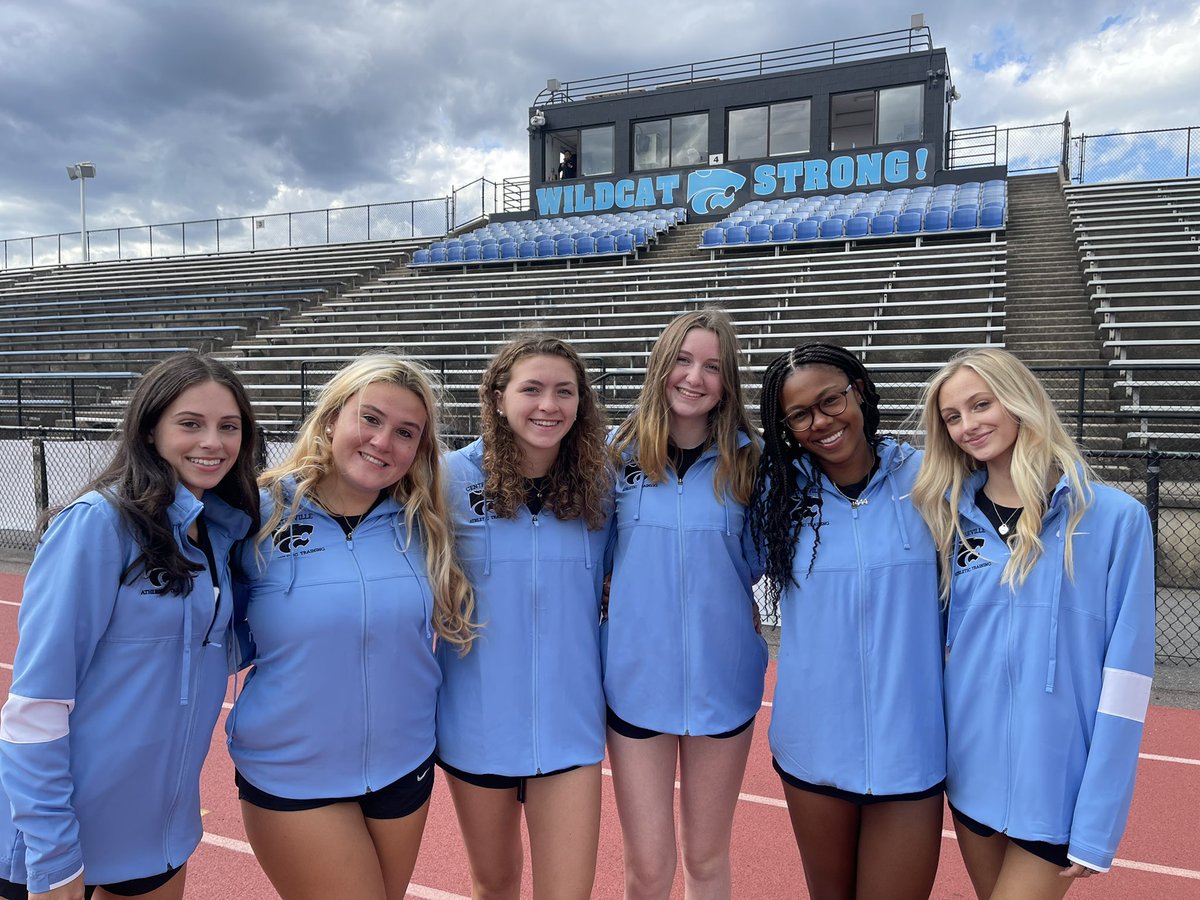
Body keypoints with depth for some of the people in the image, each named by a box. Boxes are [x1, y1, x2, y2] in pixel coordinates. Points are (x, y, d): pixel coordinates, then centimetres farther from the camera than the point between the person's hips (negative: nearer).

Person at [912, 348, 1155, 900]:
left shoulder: (1115, 518, -11)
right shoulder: (951, 517, 1)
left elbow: (1126, 672, -12)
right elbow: (938, 642, 7)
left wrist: (1098, 824, -13)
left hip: (1059, 787, -4)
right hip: (971, 774, 4)